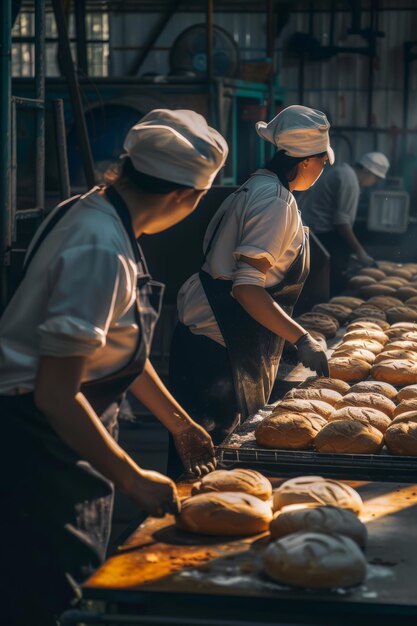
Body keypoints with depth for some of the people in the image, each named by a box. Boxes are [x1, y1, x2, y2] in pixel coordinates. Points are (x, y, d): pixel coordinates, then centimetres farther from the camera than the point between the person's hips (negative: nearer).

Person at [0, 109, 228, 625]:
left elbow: (121, 349, 15)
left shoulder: (95, 212, 3)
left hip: (61, 439, 10)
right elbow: (56, 394, -27)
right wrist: (134, 480, -20)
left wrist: (180, 424, 20)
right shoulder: (102, 251, -27)